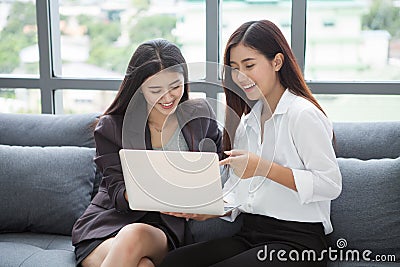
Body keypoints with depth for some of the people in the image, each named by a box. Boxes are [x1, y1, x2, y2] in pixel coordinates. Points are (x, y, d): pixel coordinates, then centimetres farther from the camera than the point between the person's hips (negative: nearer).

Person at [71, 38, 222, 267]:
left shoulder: (200, 115, 5)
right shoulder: (111, 128, 0)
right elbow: (117, 192, -6)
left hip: (165, 229, 1)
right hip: (108, 225, 0)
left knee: (135, 235, -35)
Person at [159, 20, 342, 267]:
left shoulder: (303, 114, -7)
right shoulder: (246, 121, 17)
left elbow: (331, 184, -15)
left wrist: (264, 167, -21)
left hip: (298, 241, -6)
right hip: (249, 235, 6)